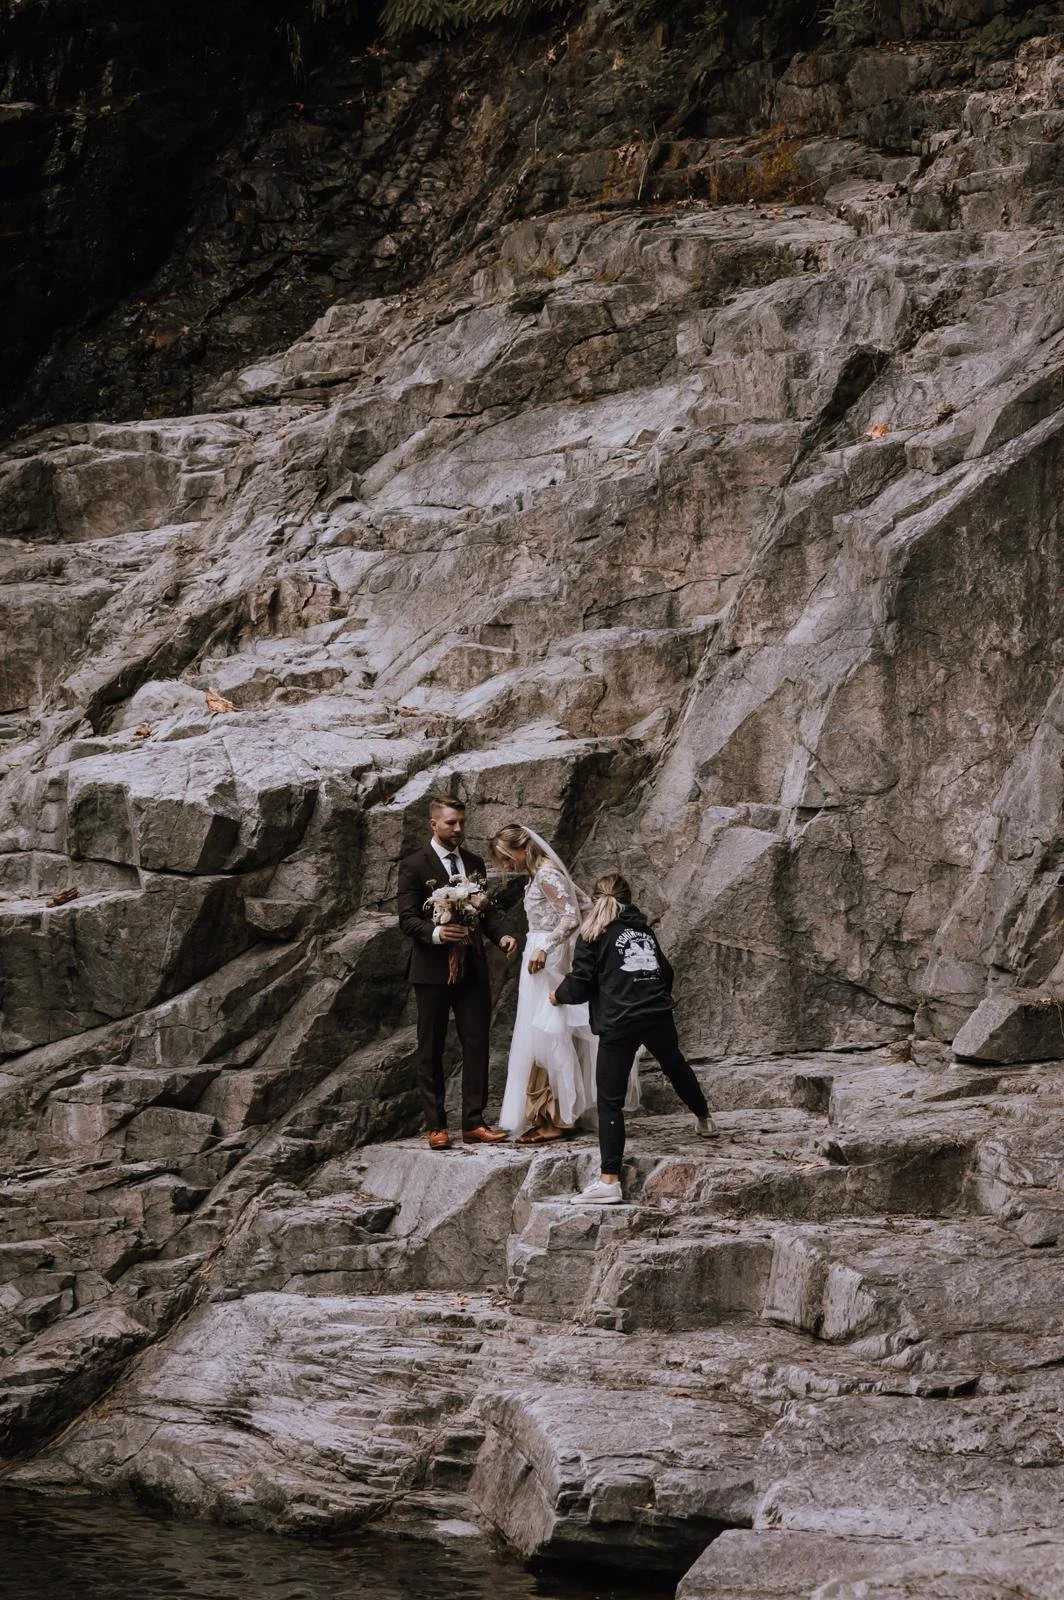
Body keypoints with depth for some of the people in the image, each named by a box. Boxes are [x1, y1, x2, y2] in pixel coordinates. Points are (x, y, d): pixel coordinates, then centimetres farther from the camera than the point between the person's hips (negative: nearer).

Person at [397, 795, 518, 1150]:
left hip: (472, 968, 5)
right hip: (432, 969, -5)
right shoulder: (414, 865, -5)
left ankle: (473, 1123, 5)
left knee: (477, 1044, 1)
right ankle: (435, 1126, 10)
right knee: (431, 1050, 4)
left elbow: (486, 910, 15)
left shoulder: (474, 863, 12)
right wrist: (436, 933, -28)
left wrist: (500, 935, -4)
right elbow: (407, 919, -10)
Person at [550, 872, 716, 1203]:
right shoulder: (644, 928, 18)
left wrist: (558, 995, 19)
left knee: (610, 1100, -3)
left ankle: (609, 1181, -11)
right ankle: (705, 1121, 57)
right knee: (676, 1067, 32)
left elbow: (580, 984, -1)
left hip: (619, 1023, -5)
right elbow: (666, 973, 21)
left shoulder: (593, 934, 4)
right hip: (659, 1015, 5)